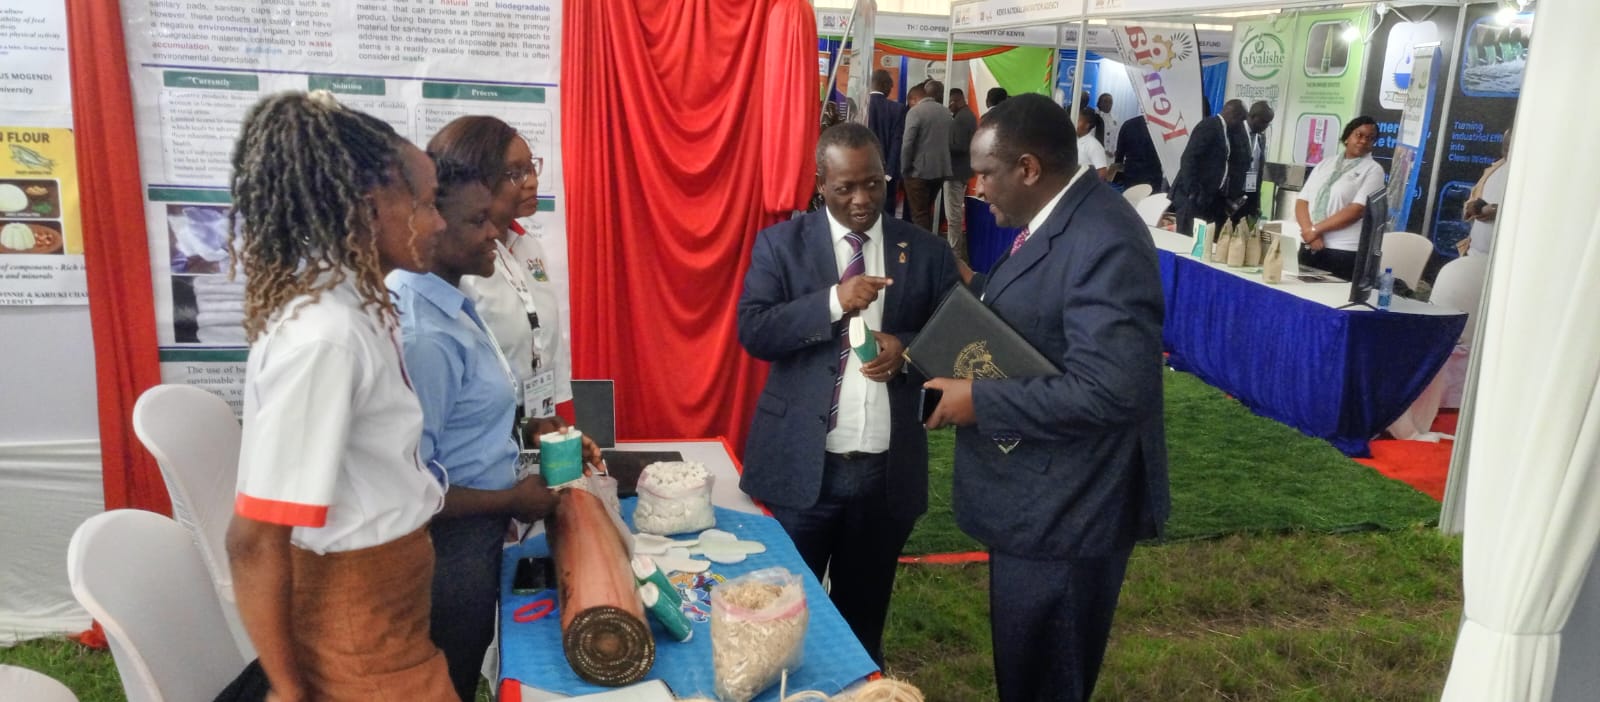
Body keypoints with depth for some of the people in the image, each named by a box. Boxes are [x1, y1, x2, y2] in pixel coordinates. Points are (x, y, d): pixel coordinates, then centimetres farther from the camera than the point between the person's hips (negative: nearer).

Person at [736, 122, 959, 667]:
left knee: (865, 612, 19)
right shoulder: (780, 243, -1)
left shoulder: (927, 252, 3)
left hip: (887, 469, 2)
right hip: (801, 465, -1)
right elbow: (753, 332, -11)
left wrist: (907, 349, -16)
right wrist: (833, 302, -23)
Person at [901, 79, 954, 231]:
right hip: (940, 170, 6)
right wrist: (942, 162, 17)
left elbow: (907, 143, -16)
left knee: (919, 214, -1)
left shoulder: (915, 111, -11)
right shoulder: (947, 113, 6)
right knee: (927, 210, 19)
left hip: (919, 171, -6)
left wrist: (904, 169, -6)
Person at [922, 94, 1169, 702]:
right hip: (1035, 500, 10)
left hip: (1065, 512, -10)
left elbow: (1111, 389, -32)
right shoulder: (1053, 219, 7)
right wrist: (973, 291, 3)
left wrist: (980, 400, -25)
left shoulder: (1105, 242, -25)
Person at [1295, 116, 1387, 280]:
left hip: (1343, 252, -4)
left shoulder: (1373, 170, 1)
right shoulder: (1325, 164, 14)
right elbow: (1302, 201, 7)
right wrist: (1309, 232, -11)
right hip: (1309, 248, 4)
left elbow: (1357, 210, -11)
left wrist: (1315, 229, -13)